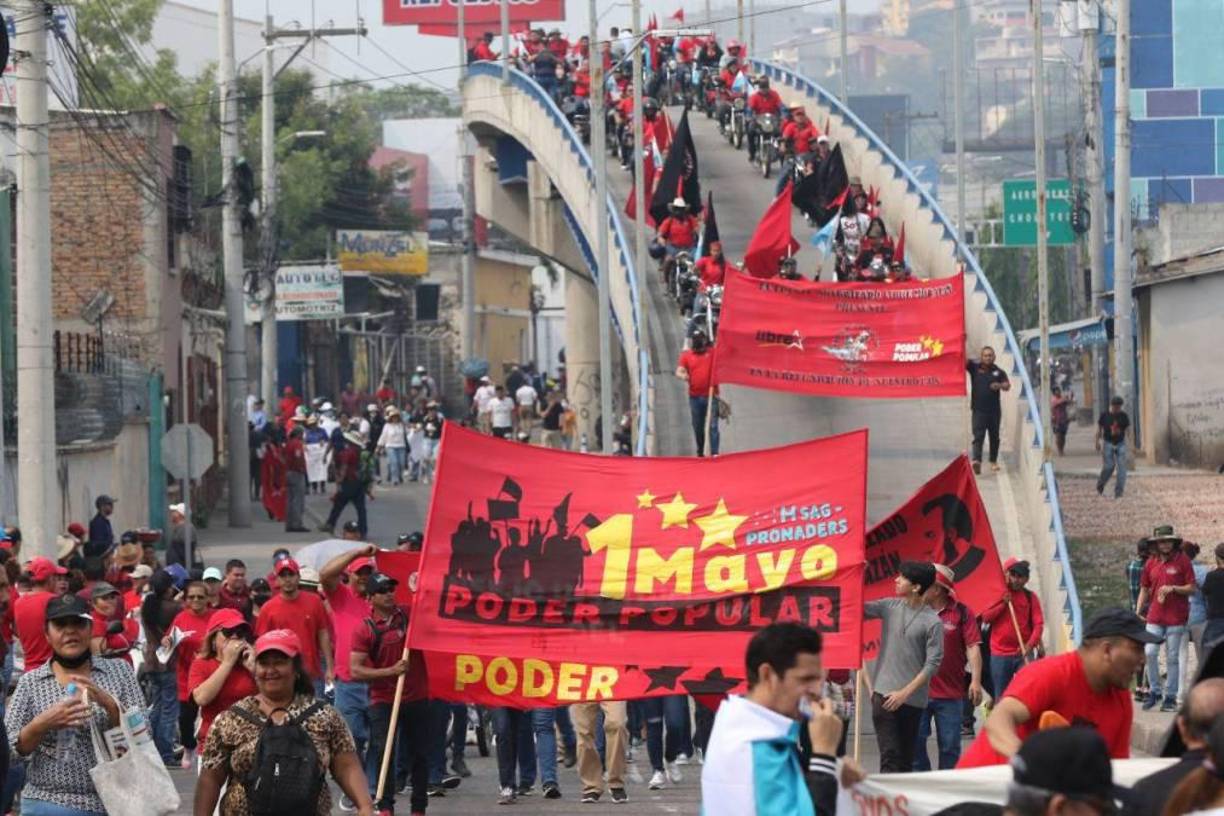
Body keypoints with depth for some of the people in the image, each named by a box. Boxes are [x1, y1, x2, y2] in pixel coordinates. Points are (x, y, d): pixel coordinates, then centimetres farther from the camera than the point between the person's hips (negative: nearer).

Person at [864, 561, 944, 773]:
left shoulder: (932, 622, -8)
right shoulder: (890, 606, 4)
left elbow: (933, 664, -9)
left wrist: (905, 693, -13)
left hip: (912, 699, -2)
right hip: (884, 694, 2)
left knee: (906, 757, 9)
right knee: (889, 754, -7)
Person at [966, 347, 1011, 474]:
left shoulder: (998, 372, 6)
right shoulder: (974, 368, 4)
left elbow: (1008, 385, -5)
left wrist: (1000, 385, -28)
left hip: (994, 410, 2)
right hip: (979, 409, -2)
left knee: (994, 436, 12)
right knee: (978, 436, -13)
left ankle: (993, 461, 24)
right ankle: (977, 461, -27)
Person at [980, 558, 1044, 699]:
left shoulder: (1030, 597, 4)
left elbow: (1039, 623, -4)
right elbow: (985, 617, 0)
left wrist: (1031, 644, -20)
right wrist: (1003, 604, -12)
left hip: (1023, 654, -1)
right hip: (1000, 655, 1)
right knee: (1001, 697, 6)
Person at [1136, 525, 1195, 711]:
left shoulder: (1182, 561, -1)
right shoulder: (1151, 563, 9)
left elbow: (1192, 588, -1)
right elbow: (1144, 589, 16)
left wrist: (1173, 588, -16)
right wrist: (1137, 611, 7)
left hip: (1176, 618, -3)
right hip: (1155, 617, 3)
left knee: (1172, 657, 2)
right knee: (1150, 653, -7)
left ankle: (1170, 697, 10)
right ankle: (1154, 691, 8)